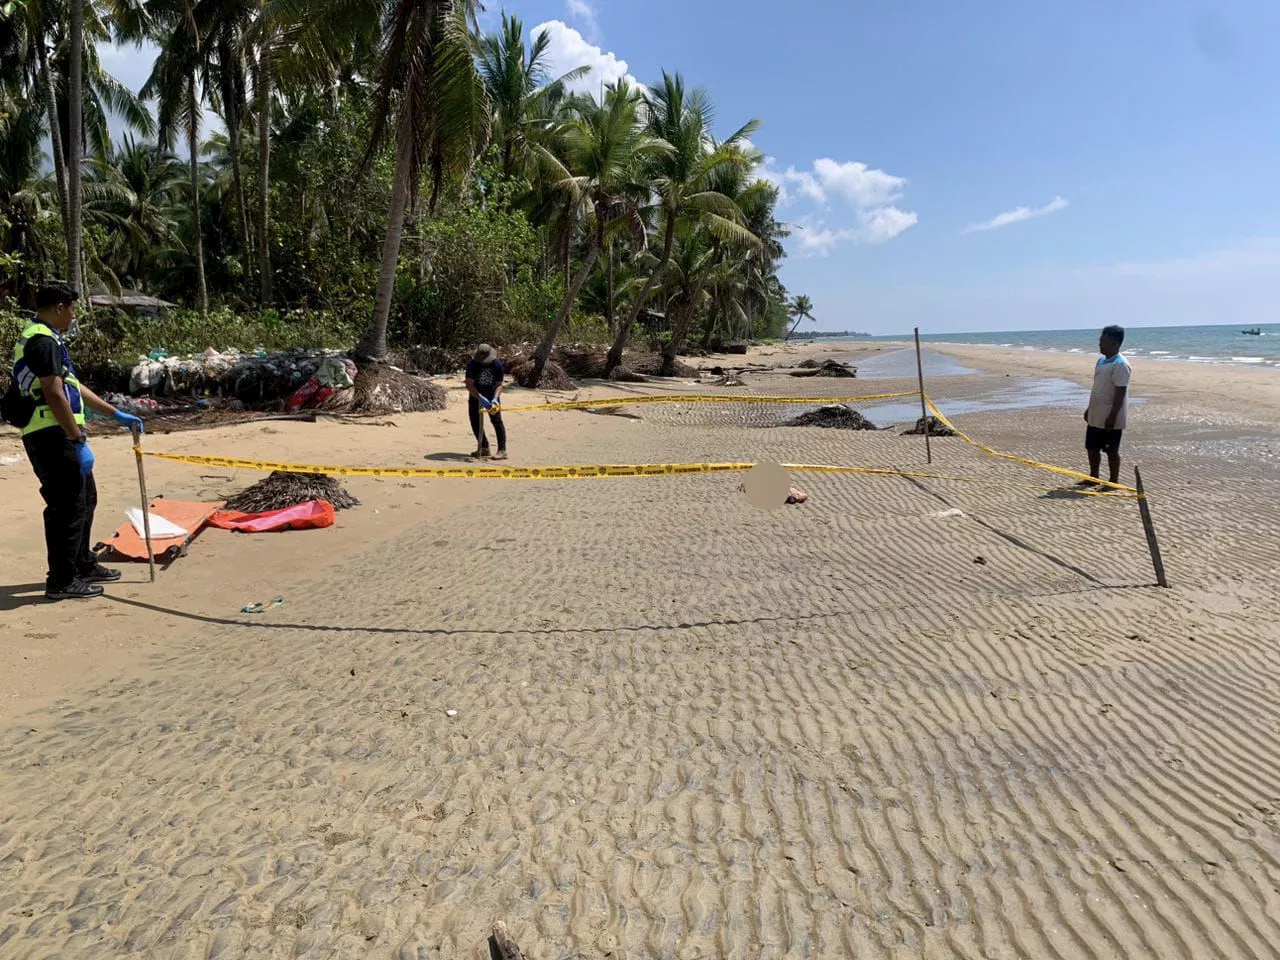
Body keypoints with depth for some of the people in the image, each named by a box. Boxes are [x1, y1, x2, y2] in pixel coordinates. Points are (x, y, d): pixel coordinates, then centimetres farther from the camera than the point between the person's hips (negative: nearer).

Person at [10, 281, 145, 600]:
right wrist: (79, 441, -21)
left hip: (60, 436, 11)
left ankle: (82, 564, 32)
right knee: (68, 505, -6)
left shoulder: (43, 339, 19)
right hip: (53, 437, -11)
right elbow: (55, 396, -22)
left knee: (85, 498, 20)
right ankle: (62, 581, 2)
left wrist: (117, 414, 24)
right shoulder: (45, 341, -15)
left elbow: (74, 388, 23)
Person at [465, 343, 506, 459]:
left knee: (497, 421, -13)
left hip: (492, 395, -1)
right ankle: (484, 448, 15)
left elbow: (499, 385, -15)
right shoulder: (473, 364, -21)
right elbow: (469, 384, -25)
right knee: (475, 422, 2)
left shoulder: (498, 364, -18)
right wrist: (481, 398, -37)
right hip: (476, 395, 2)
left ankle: (502, 450, -16)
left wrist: (495, 399, -33)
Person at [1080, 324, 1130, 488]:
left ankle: (1114, 482, 12)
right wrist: (1089, 409, 20)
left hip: (1110, 418, -9)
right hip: (1095, 416, 9)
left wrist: (1112, 416, -22)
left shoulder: (1120, 365, -16)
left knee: (1111, 450, 1)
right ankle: (1093, 478, 26)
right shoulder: (1101, 361, 12)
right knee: (1092, 447, 14)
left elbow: (1120, 393, -20)